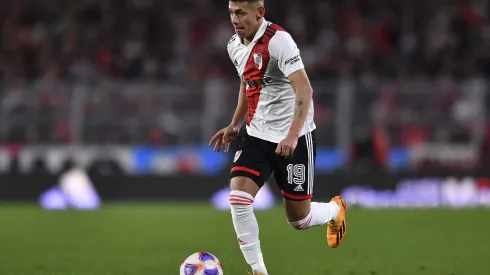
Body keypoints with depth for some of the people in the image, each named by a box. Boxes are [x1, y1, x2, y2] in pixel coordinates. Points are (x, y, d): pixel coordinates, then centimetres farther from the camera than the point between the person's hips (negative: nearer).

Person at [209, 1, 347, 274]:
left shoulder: (278, 40, -20)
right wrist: (235, 125, 18)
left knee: (299, 219, 4)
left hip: (294, 139, -6)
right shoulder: (235, 45, 4)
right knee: (238, 198, -16)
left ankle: (335, 210, 39)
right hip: (258, 136, 6)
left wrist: (292, 135, -36)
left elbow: (304, 89, -27)